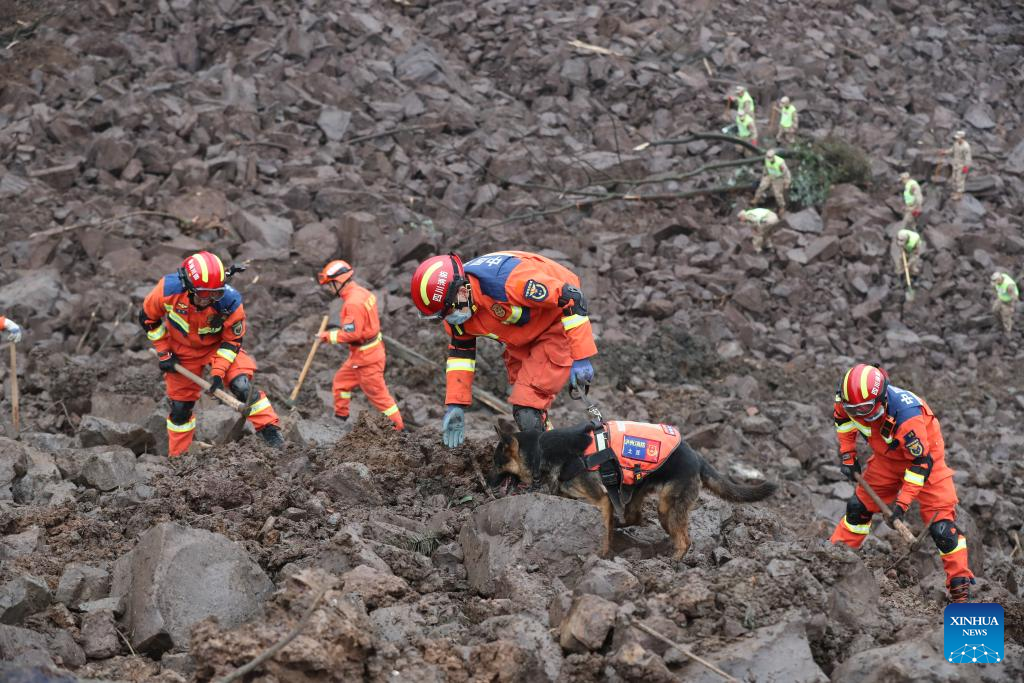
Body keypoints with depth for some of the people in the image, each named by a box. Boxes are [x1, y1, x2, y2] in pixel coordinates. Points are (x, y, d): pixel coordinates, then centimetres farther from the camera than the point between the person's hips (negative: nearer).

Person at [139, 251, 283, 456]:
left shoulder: (230, 302, -33)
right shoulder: (168, 289, -31)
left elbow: (232, 341, -16)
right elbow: (148, 319, -11)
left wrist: (218, 371, -23)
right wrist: (164, 353, -10)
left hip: (218, 346, -1)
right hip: (182, 352, 1)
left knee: (242, 384, -23)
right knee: (180, 406, 7)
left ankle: (270, 431, -11)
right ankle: (177, 458, 25)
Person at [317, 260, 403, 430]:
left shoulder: (353, 303, -27)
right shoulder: (361, 292, 4)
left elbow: (352, 334, -27)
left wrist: (330, 336, -14)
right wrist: (337, 329, 10)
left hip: (367, 358, -10)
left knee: (377, 393, 1)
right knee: (341, 381, 21)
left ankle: (398, 427, 9)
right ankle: (340, 417, 32)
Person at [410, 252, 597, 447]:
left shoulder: (510, 281, -39)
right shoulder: (456, 307, -14)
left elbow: (572, 299, -32)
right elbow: (460, 353, 2)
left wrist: (581, 359, -29)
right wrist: (455, 405, -3)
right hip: (523, 338, 8)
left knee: (527, 410, -18)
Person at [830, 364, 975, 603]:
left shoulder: (906, 415, -42)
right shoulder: (849, 399, -25)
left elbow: (921, 462, -32)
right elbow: (842, 416, 3)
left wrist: (902, 502, -29)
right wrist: (847, 454, 2)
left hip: (924, 456, -6)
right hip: (887, 456, 6)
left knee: (941, 524, -12)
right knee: (859, 505, 10)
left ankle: (960, 585, -5)